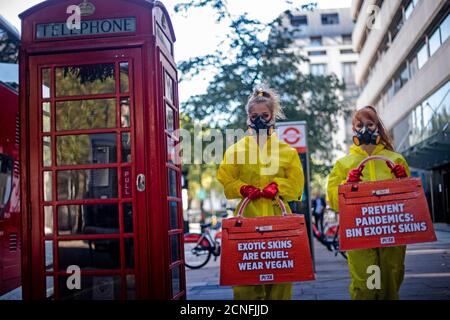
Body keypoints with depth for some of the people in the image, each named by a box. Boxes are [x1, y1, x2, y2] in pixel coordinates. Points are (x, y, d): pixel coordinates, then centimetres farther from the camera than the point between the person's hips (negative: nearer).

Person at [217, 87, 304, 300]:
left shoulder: (287, 151, 13)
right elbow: (226, 181, 7)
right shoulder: (236, 150, 10)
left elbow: (296, 183, 9)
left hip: (278, 216, 1)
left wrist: (277, 186, -9)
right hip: (248, 217, -1)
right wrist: (243, 189, -11)